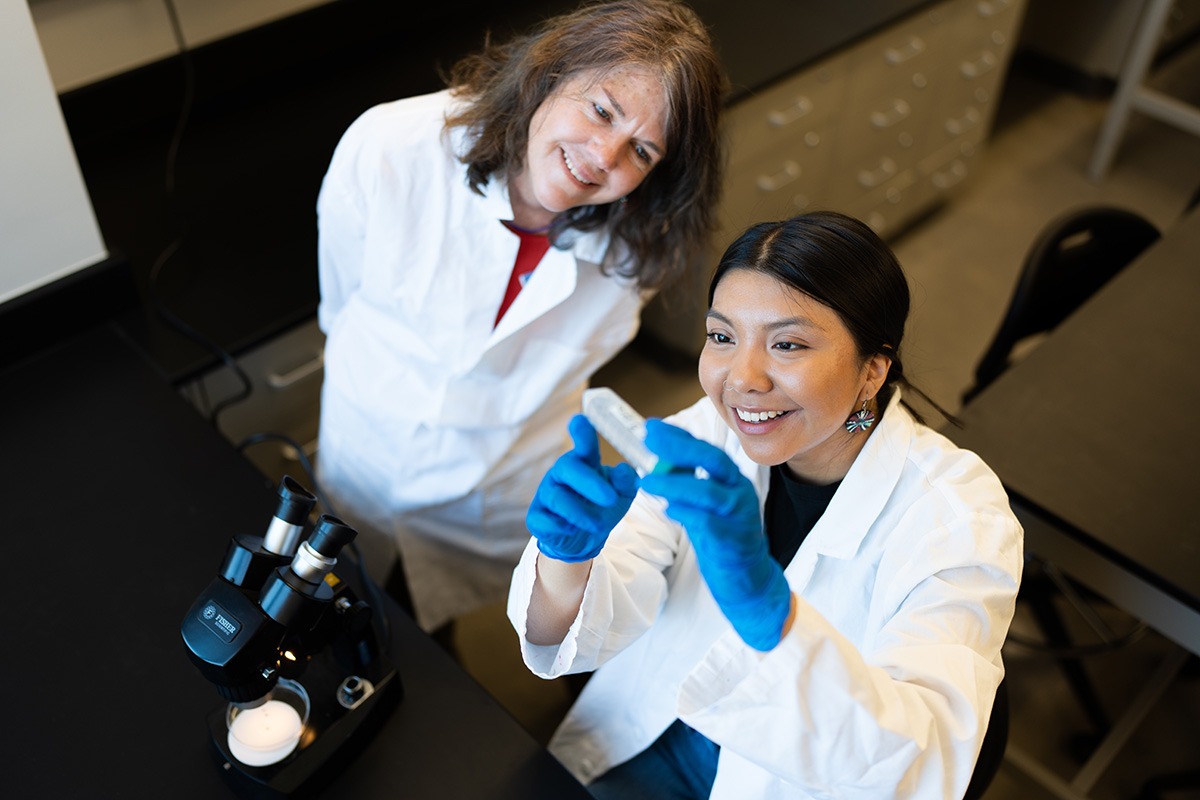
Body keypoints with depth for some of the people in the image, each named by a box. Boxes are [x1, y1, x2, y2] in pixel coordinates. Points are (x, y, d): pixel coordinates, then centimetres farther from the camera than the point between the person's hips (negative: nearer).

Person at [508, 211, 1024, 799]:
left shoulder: (960, 515, -20)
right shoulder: (707, 439, -11)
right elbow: (591, 633, -15)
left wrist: (769, 607, -46)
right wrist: (566, 558, -36)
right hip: (647, 750, 2)